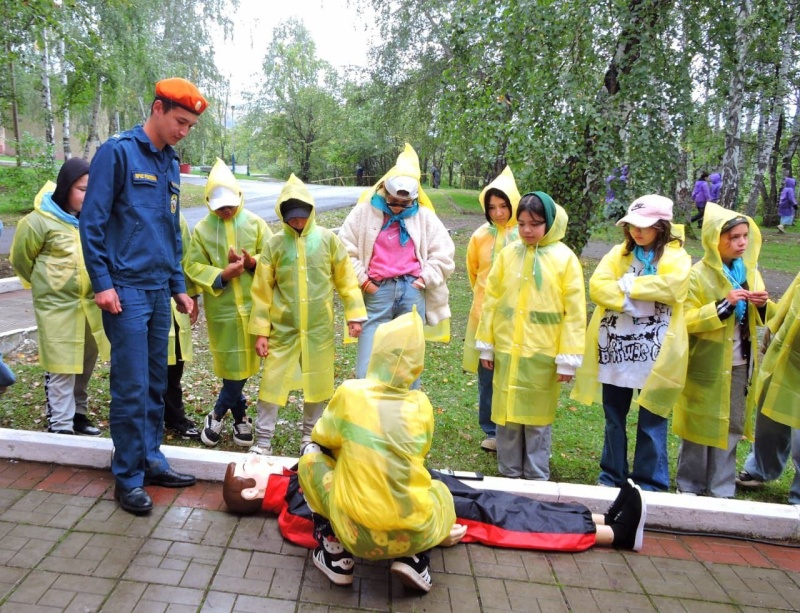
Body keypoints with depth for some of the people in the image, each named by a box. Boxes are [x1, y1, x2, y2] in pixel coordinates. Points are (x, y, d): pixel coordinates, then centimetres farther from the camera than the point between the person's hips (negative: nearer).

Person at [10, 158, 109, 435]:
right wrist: (44, 285, 11)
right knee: (62, 367, 0)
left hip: (91, 304, 5)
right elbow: (20, 259, 2)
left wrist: (96, 285, 10)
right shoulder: (40, 220, -12)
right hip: (58, 306, -5)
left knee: (86, 364, 16)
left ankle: (78, 414, 33)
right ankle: (61, 426, 10)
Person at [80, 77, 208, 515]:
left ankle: (151, 461, 24)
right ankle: (128, 477, 10)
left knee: (156, 384, 12)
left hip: (159, 290, 7)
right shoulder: (118, 151, -7)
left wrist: (179, 286, 16)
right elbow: (92, 221, -10)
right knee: (131, 388, -3)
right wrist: (102, 282, -14)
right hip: (126, 290, -7)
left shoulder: (170, 163, 15)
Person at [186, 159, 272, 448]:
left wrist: (252, 262, -18)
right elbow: (193, 267, -2)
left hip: (252, 305, 1)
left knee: (243, 364, 7)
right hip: (221, 308, -1)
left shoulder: (254, 223, 2)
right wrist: (220, 276, -17)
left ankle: (218, 415, 27)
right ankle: (239, 417, 24)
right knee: (233, 366, 3)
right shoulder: (202, 229, 0)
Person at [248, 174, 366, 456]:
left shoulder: (327, 239, -2)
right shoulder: (274, 244, -2)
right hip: (283, 329, 0)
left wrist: (354, 315, -1)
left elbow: (346, 280, 3)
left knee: (318, 382, 10)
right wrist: (260, 332, -1)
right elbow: (262, 291, 1)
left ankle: (310, 437, 29)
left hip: (319, 328, 1)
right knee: (272, 382, 1)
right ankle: (263, 440, 16)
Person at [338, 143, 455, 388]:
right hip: (377, 292, -1)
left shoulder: (424, 216, 8)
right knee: (368, 366, -3)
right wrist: (362, 280, -2)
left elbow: (443, 253, 12)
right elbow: (345, 249, 4)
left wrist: (425, 278, 2)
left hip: (412, 292, 2)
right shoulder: (364, 211, 3)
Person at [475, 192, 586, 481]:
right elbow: (491, 300, 7)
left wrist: (568, 357, -8)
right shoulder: (508, 254, 3)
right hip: (507, 350, 3)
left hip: (543, 354, -2)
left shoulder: (565, 258, -5)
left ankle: (537, 477, 22)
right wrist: (486, 344, 7)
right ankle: (509, 473, 26)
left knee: (538, 417, 8)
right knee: (507, 413, 11)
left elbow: (574, 311, -5)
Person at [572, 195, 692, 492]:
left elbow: (672, 286, -20)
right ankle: (611, 477, 29)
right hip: (615, 349, 4)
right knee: (614, 419, 14)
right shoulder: (619, 253, 9)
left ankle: (650, 484, 20)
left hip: (655, 353, -3)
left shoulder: (676, 256, 0)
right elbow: (597, 286, -5)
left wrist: (626, 285, -12)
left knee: (651, 422, 5)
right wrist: (630, 302, -18)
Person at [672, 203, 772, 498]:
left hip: (740, 363, 5)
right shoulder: (697, 275, -9)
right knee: (700, 426, 5)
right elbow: (687, 321, -15)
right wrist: (723, 305, -24)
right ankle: (690, 487, 20)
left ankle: (721, 488, 23)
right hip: (706, 365, -5)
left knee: (732, 426, 10)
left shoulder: (749, 271, 7)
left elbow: (759, 318, 14)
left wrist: (763, 305, -7)